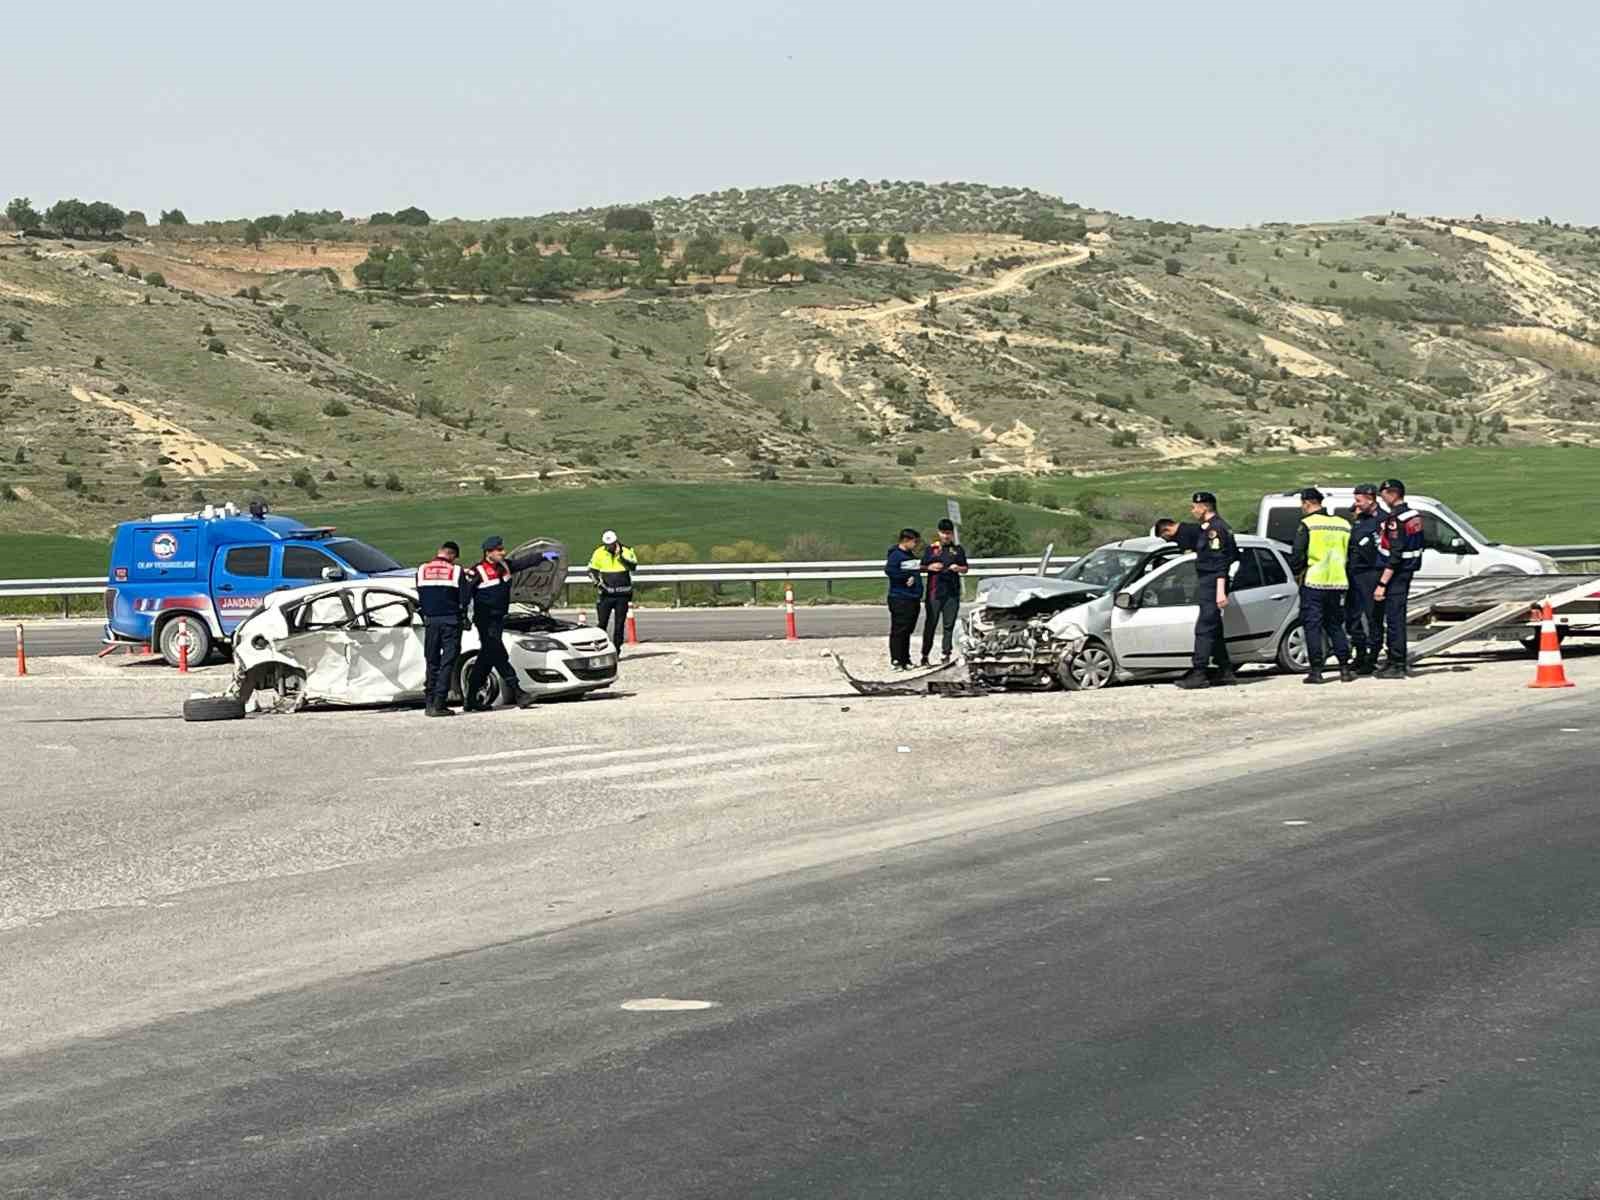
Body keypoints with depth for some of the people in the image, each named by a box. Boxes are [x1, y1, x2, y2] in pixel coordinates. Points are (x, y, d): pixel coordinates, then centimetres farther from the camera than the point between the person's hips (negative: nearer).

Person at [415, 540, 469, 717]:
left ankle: (430, 702, 11)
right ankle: (439, 704, -9)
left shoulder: (422, 570, 5)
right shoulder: (456, 571, -5)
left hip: (430, 620, 3)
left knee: (432, 662, 12)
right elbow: (464, 598, -3)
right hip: (451, 620, -3)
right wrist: (463, 615, 15)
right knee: (447, 662, -2)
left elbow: (419, 597, 8)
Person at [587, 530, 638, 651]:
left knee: (619, 623, 5)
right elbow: (592, 570, 8)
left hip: (622, 594, -1)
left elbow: (634, 566, -18)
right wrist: (597, 581, -9)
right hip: (606, 593, 1)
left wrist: (621, 556, -27)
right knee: (602, 622, -2)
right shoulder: (599, 553, 0)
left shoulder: (626, 551, -5)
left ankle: (616, 649, 11)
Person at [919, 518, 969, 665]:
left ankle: (947, 654, 6)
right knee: (930, 623, -1)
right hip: (934, 592, -1)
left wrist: (958, 568, -6)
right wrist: (930, 567, -9)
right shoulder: (931, 549, 9)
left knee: (949, 624, 2)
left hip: (952, 592, 1)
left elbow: (965, 569, 16)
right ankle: (925, 654, 4)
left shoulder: (958, 550, 12)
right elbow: (922, 567, 12)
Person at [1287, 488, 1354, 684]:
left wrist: (1296, 572, 7)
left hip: (1313, 582, -5)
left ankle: (1316, 670, -4)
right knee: (1335, 625, 14)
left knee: (1312, 625, 0)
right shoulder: (1343, 524, 9)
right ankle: (1345, 669, 9)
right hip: (1338, 583, 5)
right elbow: (1350, 554, 15)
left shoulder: (1306, 525, -9)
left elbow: (1297, 555, -10)